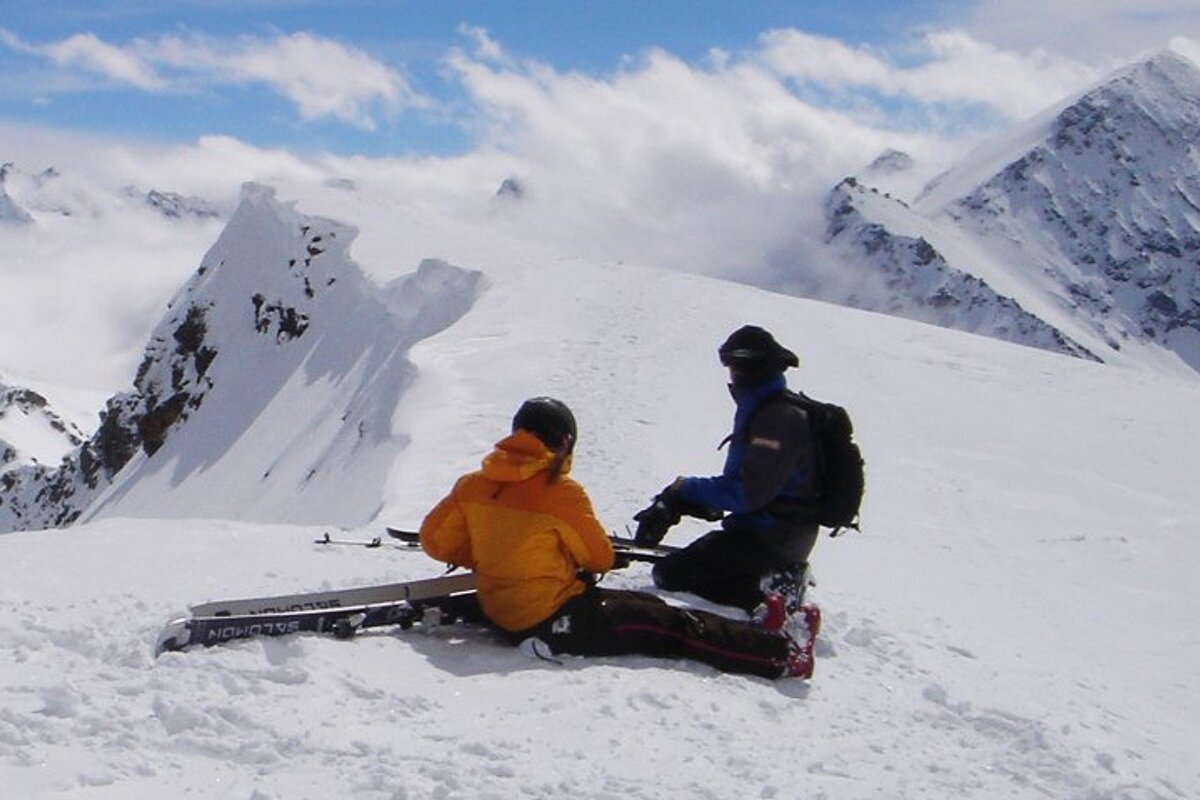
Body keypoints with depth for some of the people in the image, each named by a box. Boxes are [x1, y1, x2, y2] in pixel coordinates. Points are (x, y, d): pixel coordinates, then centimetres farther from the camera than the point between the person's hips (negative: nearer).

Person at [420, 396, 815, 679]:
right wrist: (576, 562, 18)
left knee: (646, 604, 15)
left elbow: (435, 540, 7)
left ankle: (753, 634, 17)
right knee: (670, 625, -3)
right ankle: (778, 653, -5)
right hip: (554, 620, -8)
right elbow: (600, 558, -5)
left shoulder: (472, 486, 1)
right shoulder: (561, 494, -16)